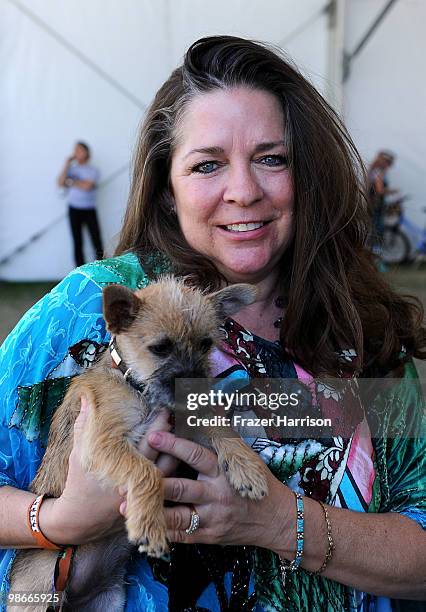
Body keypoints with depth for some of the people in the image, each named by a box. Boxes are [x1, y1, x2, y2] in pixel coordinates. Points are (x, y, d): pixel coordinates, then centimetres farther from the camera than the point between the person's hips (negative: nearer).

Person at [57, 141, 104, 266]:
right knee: (77, 243, 3)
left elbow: (87, 186, -15)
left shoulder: (93, 170, 1)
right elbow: (60, 182, -4)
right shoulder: (71, 169, 10)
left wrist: (72, 182, -3)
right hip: (74, 209, 2)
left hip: (89, 210, -2)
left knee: (97, 241, -7)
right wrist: (67, 165, -4)